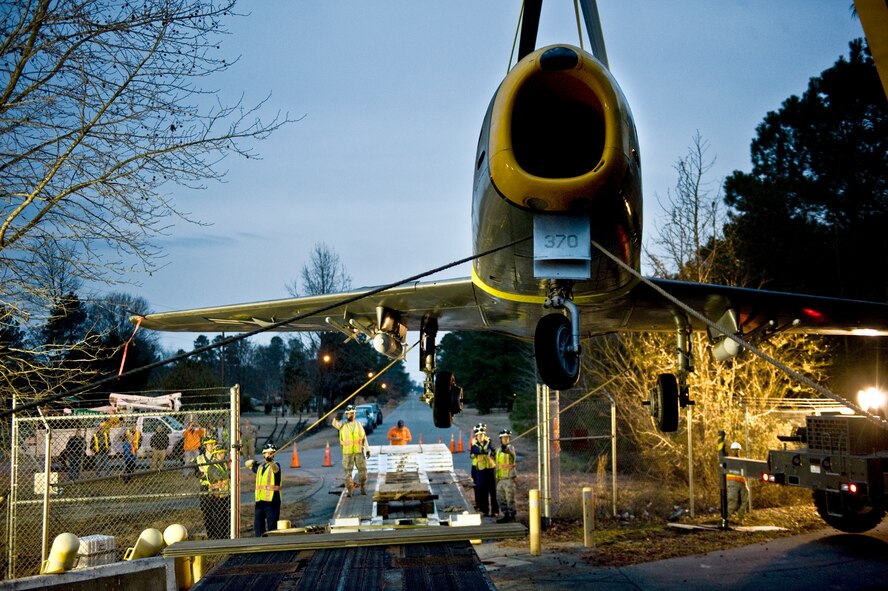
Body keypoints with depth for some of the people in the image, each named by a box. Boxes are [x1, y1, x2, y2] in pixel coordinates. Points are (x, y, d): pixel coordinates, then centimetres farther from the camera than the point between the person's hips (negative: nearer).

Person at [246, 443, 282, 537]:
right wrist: (252, 462, 8)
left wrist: (271, 461, -49)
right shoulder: (260, 467, 18)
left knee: (271, 526, -7)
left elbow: (275, 468, -27)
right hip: (259, 500, 6)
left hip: (272, 501, -6)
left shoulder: (275, 465, -2)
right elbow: (247, 464, 31)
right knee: (258, 525, 9)